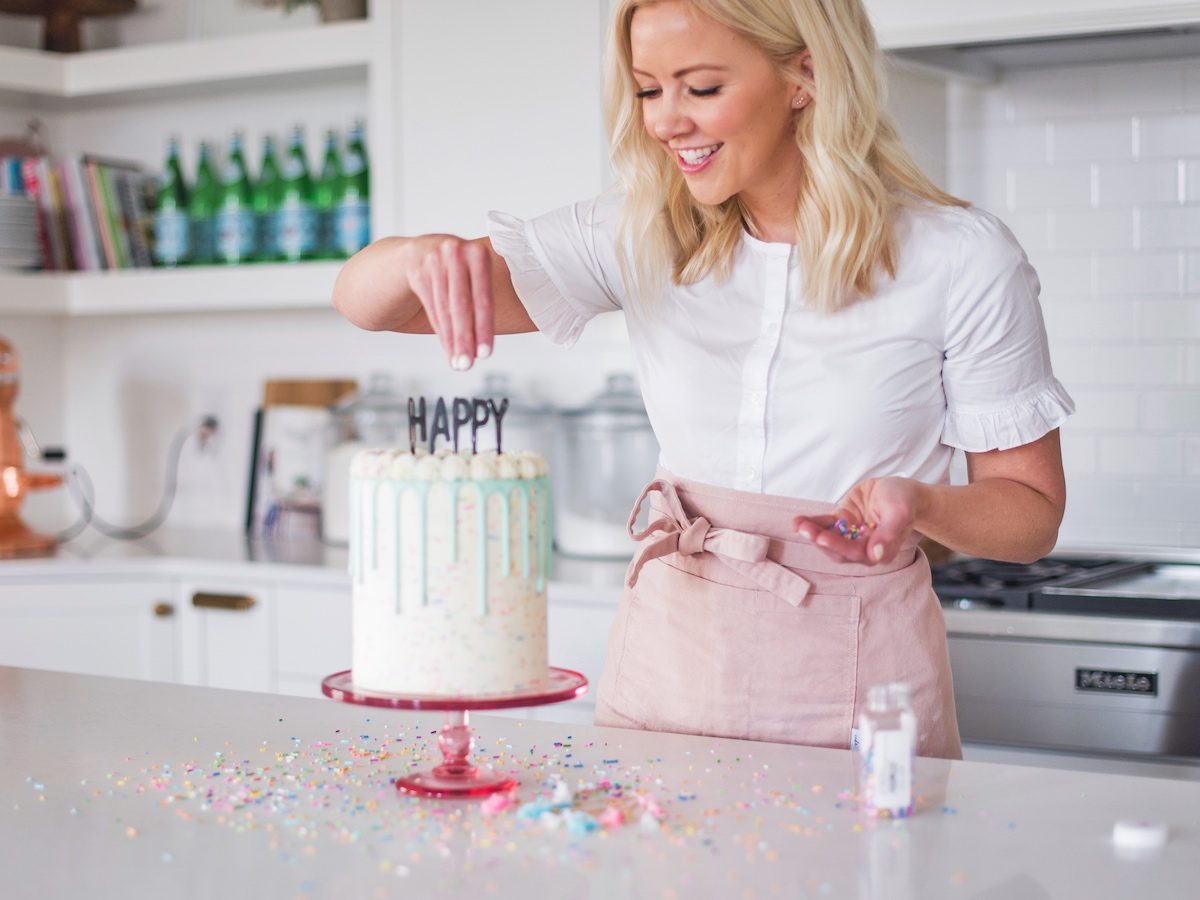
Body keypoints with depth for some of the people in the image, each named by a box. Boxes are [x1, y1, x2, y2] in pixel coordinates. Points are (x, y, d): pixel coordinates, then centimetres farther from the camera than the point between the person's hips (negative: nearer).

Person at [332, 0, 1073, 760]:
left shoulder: (962, 260, -9)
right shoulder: (641, 237, 0)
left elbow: (1032, 511, -1)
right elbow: (367, 301, 1)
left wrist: (919, 503, -23)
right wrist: (423, 255, -23)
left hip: (855, 683, -3)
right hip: (668, 664, 3)